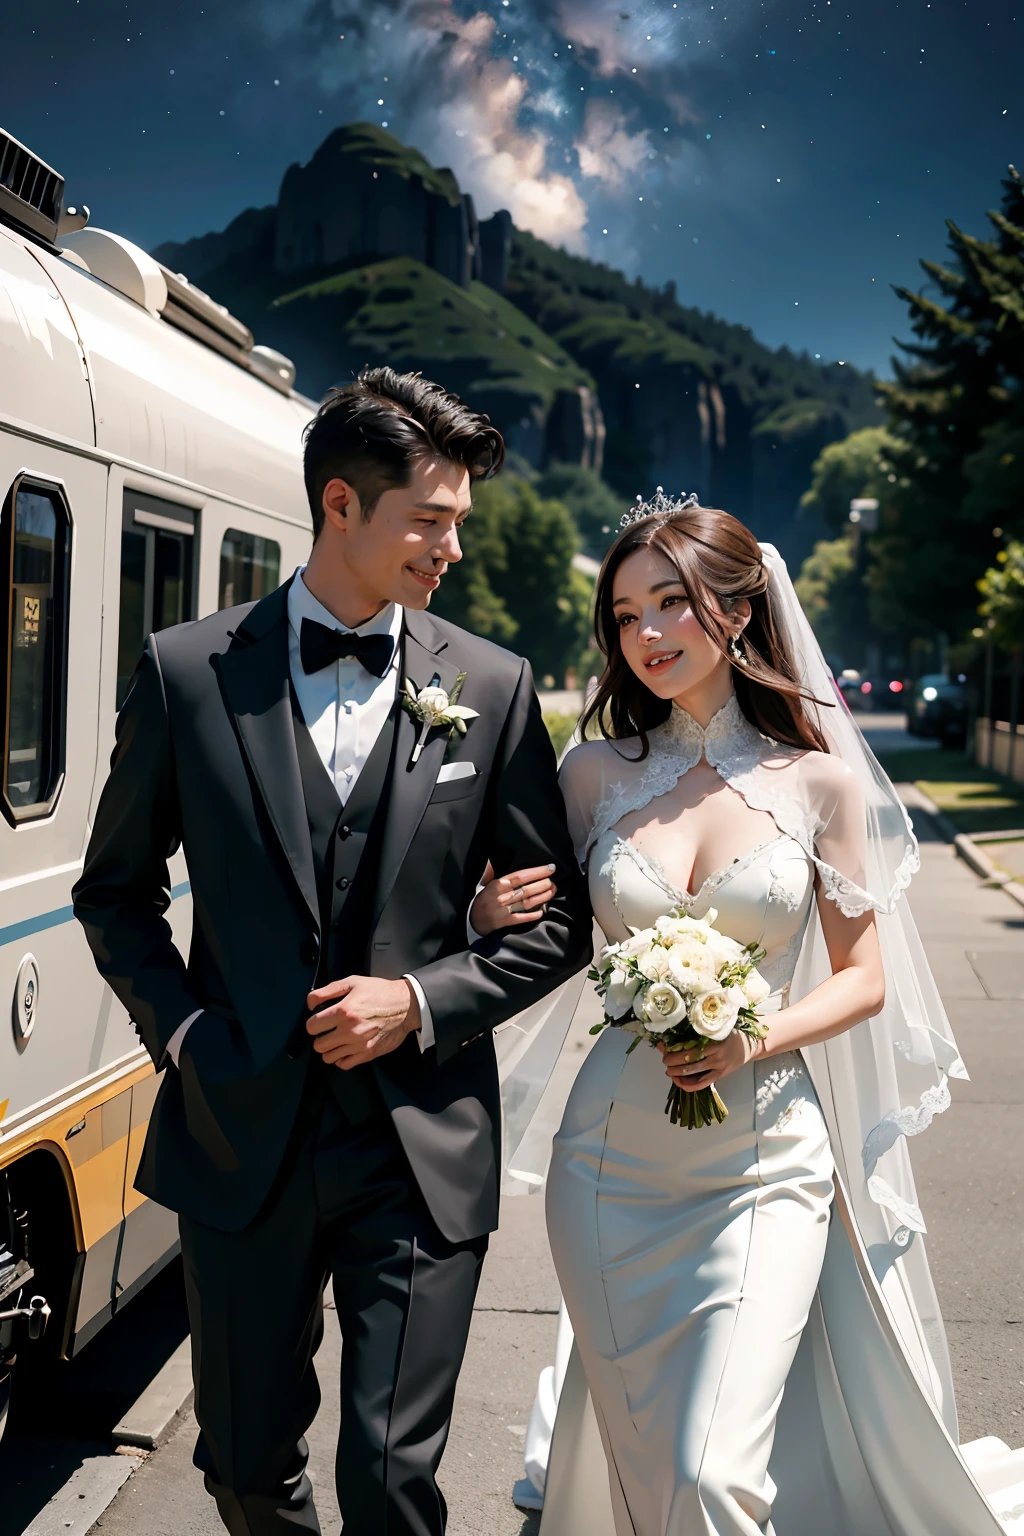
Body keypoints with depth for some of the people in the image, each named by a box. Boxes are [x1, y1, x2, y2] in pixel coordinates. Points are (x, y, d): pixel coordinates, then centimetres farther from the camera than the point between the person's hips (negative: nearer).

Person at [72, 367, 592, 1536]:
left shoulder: (491, 687, -1)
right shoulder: (187, 671, -2)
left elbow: (559, 918, 4)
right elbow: (115, 891, 8)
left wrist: (422, 1000, -9)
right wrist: (179, 1028, -5)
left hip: (421, 1152, 0)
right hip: (238, 1139, 1)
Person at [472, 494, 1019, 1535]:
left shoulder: (819, 779, -3)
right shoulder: (600, 771, 1)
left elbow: (863, 978, 3)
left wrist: (754, 1038, -15)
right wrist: (488, 912, -14)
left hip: (766, 1166, -2)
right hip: (613, 1162, 2)